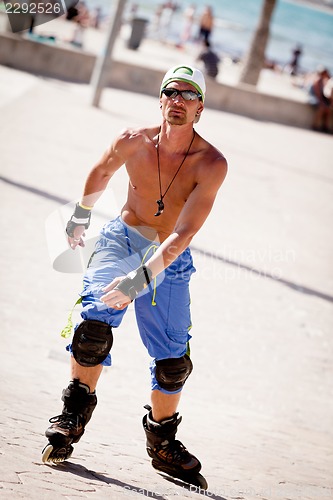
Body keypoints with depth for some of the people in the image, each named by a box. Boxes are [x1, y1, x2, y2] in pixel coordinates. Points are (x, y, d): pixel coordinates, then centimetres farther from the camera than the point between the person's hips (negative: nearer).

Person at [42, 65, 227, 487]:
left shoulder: (211, 164, -20)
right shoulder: (133, 142, -13)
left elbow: (183, 233, -28)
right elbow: (101, 172, 11)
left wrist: (143, 276, -40)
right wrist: (81, 216, 25)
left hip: (170, 261, 0)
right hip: (120, 241, 0)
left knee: (173, 359, -2)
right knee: (95, 324, -24)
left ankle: (163, 443, 22)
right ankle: (73, 414, -6)